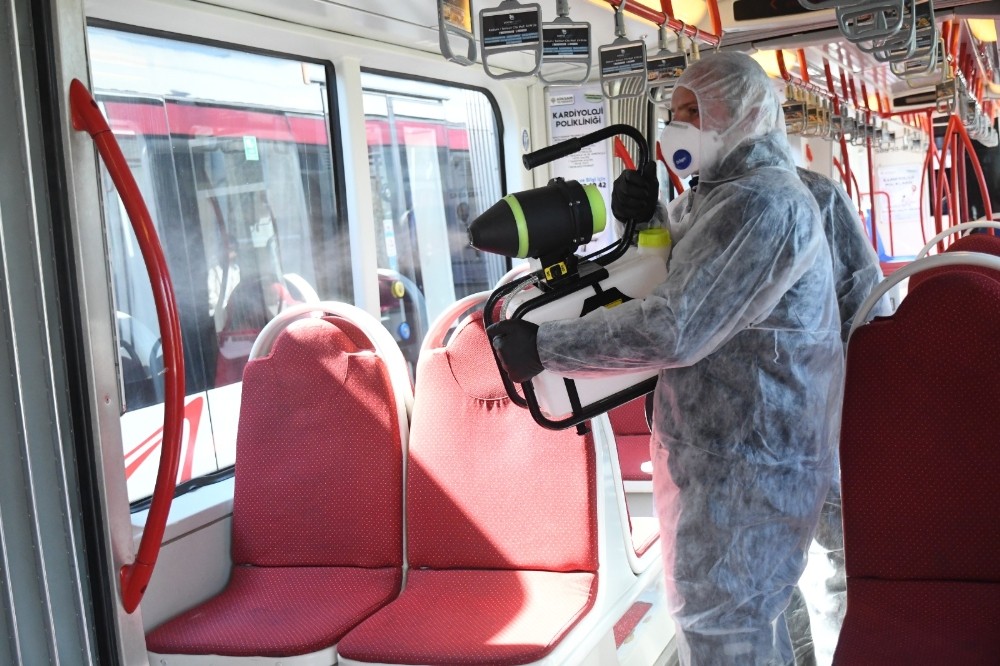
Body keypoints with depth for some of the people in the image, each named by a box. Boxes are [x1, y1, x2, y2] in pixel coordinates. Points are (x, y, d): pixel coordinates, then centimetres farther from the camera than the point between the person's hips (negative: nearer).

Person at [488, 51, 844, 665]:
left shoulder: (760, 201, -20)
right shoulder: (749, 193, 15)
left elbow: (675, 330, -27)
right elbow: (691, 291, 18)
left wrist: (543, 346, -22)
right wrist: (647, 222, 0)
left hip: (745, 463, -10)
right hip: (742, 453, 10)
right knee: (749, 613, 22)